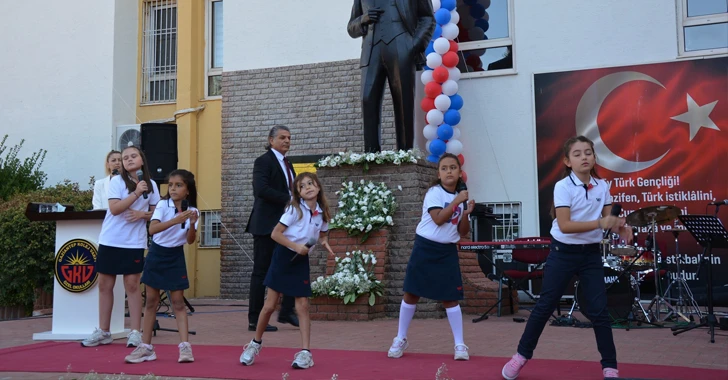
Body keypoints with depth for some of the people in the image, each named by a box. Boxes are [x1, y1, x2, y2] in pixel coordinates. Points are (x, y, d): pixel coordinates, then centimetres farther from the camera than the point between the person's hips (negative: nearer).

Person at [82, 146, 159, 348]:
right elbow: (114, 209, -14)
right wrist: (136, 193, -22)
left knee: (132, 285, -1)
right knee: (105, 284, 5)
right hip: (110, 240, 0)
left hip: (134, 242, 0)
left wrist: (143, 214, -11)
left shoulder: (151, 184, 4)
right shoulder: (116, 181, -2)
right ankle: (103, 332, 16)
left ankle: (135, 332, 5)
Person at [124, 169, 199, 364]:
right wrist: (175, 220, -39)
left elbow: (190, 240, -9)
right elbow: (152, 229, -27)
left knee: (178, 301, -1)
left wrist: (192, 224, -26)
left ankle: (184, 346, -1)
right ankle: (146, 347, 12)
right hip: (157, 254, 0)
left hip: (175, 257, 1)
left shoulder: (192, 211, -5)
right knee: (151, 301, 5)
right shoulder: (163, 205, -12)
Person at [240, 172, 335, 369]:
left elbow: (322, 235, 17)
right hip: (284, 257, -3)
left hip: (301, 261, 3)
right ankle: (255, 344, 23)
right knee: (269, 305, 3)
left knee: (302, 306, 0)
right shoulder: (295, 209, -13)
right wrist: (296, 246, -23)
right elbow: (275, 234, -15)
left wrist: (324, 242, -6)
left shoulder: (322, 213, 1)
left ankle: (305, 352, 4)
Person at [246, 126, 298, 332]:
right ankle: (255, 320, 5)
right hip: (267, 225, -8)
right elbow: (261, 189, -22)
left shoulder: (287, 164, 20)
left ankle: (286, 311, 17)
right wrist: (289, 199, -23)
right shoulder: (263, 161, -7)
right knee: (261, 272, -2)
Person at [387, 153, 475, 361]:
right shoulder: (434, 192, -8)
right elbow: (438, 219, -22)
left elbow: (463, 231, 7)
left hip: (447, 251, 3)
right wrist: (456, 201, -21)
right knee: (411, 294, 3)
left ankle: (460, 344, 9)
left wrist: (467, 213, -9)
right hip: (425, 248, -3)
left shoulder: (461, 197, 6)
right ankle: (400, 339, 17)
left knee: (450, 298, 1)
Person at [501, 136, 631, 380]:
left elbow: (608, 219, 7)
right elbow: (564, 225, -22)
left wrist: (619, 227, -15)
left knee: (599, 310, 1)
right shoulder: (563, 187, -14)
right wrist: (599, 223, -30)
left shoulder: (602, 186, 0)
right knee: (545, 306, 5)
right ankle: (522, 355, 22)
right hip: (563, 253, -3)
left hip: (591, 254, 3)